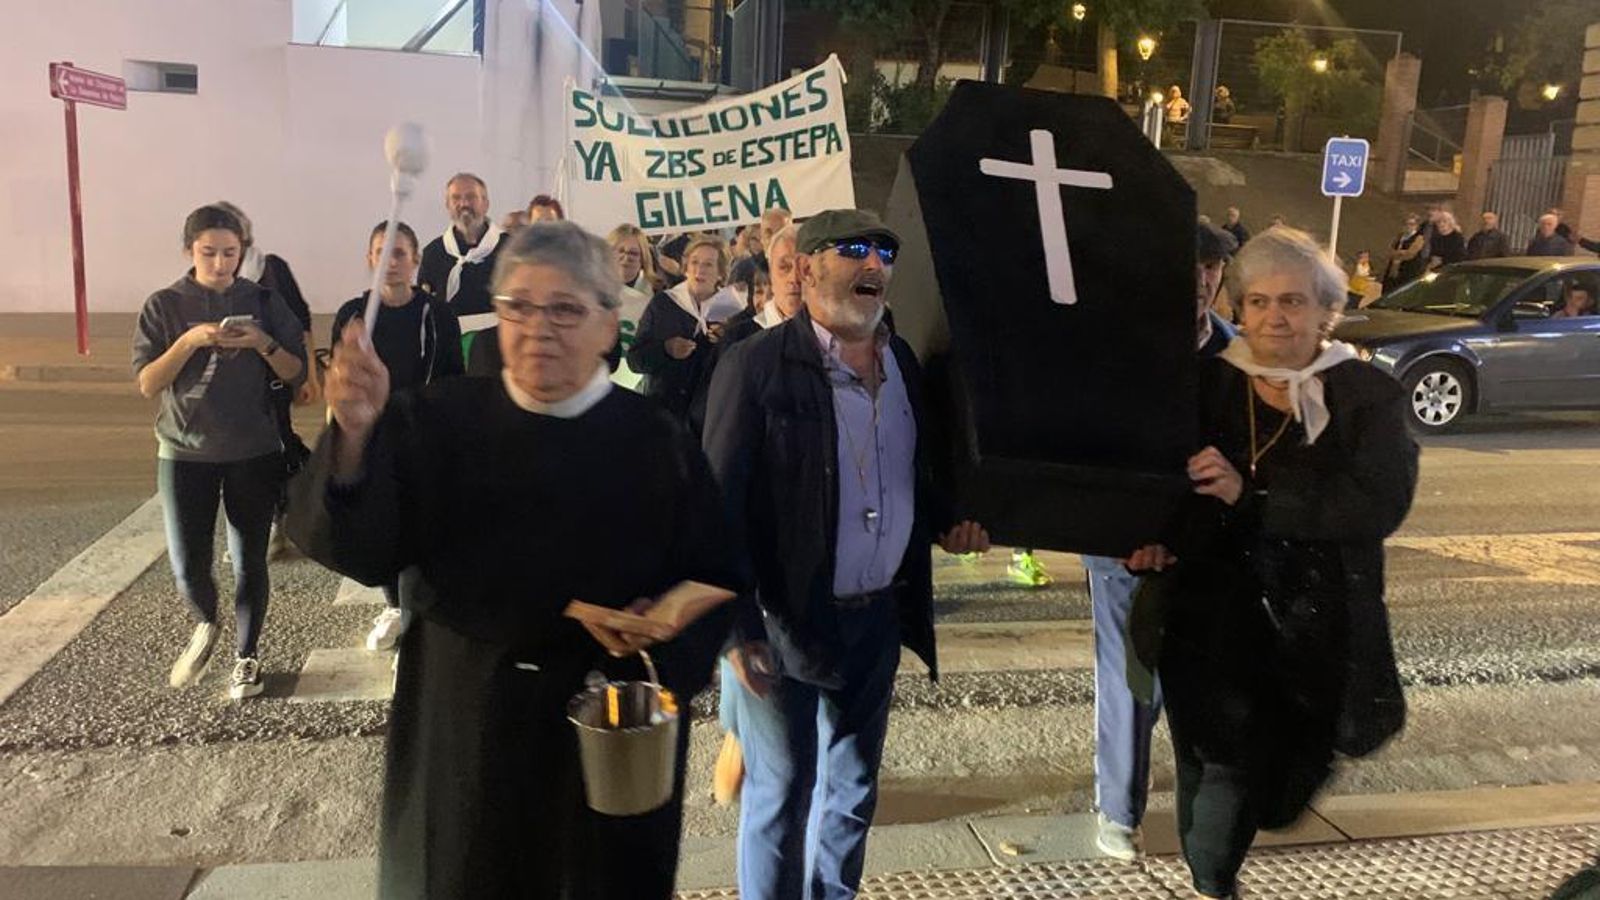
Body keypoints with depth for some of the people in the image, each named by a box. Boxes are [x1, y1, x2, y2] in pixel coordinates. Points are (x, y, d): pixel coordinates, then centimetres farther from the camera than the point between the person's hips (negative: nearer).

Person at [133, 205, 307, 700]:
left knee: (249, 561, 5)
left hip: (255, 452, 0)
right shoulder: (165, 306, 0)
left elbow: (297, 376, 0)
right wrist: (190, 340, -20)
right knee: (187, 566, -1)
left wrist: (263, 343, -18)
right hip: (185, 451, 0)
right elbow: (147, 384, -6)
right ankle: (206, 626, 32)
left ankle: (246, 658, 22)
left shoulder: (264, 301, 1)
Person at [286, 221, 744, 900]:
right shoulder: (436, 423, -6)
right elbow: (361, 552, -16)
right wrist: (356, 437, -32)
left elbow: (717, 584, -1)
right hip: (460, 724, 1)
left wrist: (664, 626, -21)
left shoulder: (658, 444, -7)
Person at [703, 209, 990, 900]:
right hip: (786, 618, -6)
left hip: (880, 613, 6)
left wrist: (944, 523, -2)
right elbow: (721, 503, -14)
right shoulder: (757, 365, -13)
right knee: (780, 794, 8)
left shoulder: (904, 361, 5)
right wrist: (738, 628, -17)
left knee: (853, 788, 21)